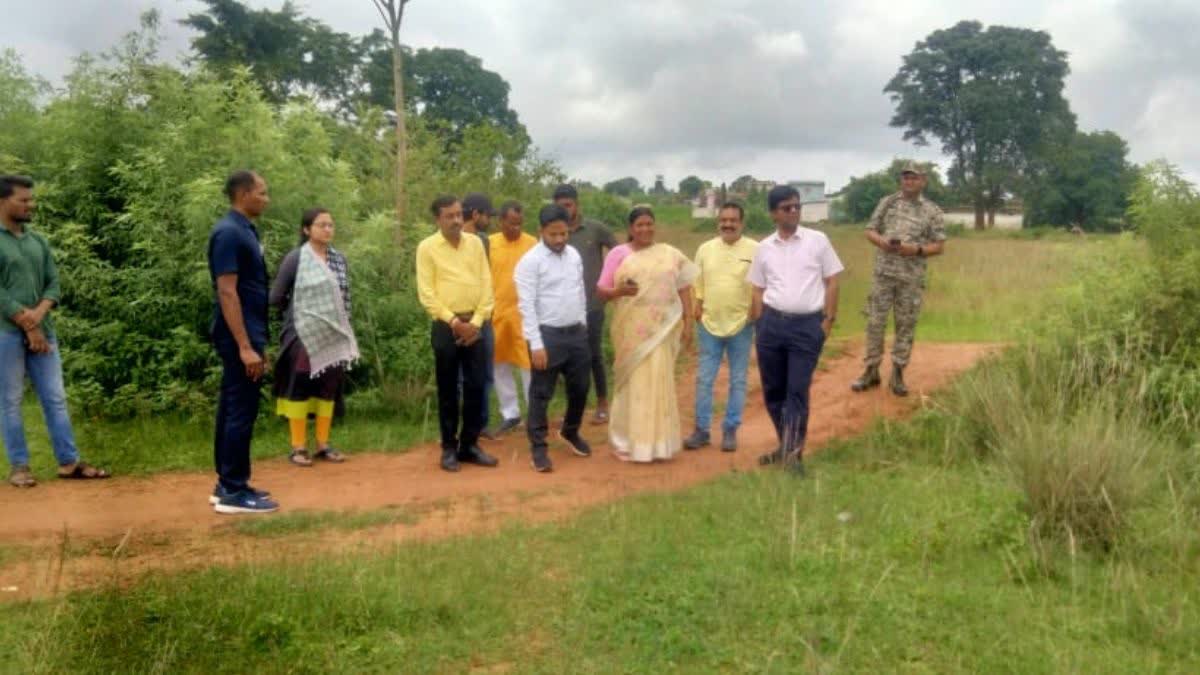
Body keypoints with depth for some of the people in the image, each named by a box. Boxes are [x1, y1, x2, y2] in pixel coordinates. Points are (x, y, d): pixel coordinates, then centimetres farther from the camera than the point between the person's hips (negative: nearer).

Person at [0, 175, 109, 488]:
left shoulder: (39, 241, 11)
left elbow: (54, 282, 8)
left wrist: (39, 313, -11)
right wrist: (28, 326, -12)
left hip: (43, 330, 5)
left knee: (55, 398, 6)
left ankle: (69, 461, 12)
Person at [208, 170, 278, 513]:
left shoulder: (244, 230, 15)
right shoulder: (229, 233, -15)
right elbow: (227, 292, -21)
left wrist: (257, 342, 20)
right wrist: (245, 346, -23)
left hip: (246, 335, 10)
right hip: (239, 337, -10)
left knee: (232, 410, 13)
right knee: (241, 412, -5)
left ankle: (227, 485, 20)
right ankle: (233, 492, 1)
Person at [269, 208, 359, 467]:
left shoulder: (339, 258, 8)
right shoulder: (295, 258, -7)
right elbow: (275, 297, -3)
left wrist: (342, 326, 11)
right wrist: (297, 312, 6)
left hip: (333, 335, 5)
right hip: (303, 334, -5)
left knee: (328, 388, 8)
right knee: (300, 387, 1)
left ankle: (323, 444, 17)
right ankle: (298, 446, 8)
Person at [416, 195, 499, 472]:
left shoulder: (475, 243, 6)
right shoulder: (427, 247, -3)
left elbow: (486, 284, 4)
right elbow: (427, 293, -7)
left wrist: (477, 321, -5)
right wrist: (454, 321, -13)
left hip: (474, 324, 3)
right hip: (446, 326, -3)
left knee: (475, 387, 5)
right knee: (447, 390, 4)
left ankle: (469, 445, 17)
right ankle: (449, 448, 14)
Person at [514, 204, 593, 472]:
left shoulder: (574, 255, 7)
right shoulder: (530, 261, -13)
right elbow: (527, 305, -16)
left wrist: (583, 325, 15)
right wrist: (536, 344, -19)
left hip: (576, 332, 6)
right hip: (548, 335, -6)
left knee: (580, 388, 16)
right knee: (541, 393, 3)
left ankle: (571, 433, 40)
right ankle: (538, 447, 16)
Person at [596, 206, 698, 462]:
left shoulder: (670, 254, 8)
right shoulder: (618, 254, 2)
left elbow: (684, 289, 10)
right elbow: (602, 291, 1)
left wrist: (688, 322, 3)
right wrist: (620, 291, -20)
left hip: (661, 329, 2)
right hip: (631, 330, -1)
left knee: (660, 383, 4)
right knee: (633, 383, 1)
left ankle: (658, 442, 14)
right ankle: (629, 441, 11)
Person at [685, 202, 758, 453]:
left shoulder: (755, 250, -3)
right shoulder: (705, 249, 5)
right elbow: (697, 284, 9)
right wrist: (696, 308, 1)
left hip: (742, 325, -2)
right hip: (709, 324, 2)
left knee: (738, 381, 6)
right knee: (704, 379, 5)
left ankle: (730, 430, 17)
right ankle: (701, 429, 14)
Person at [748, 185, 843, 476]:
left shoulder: (817, 240, 0)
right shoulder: (764, 248, 7)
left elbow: (832, 282, 3)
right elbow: (758, 291, 12)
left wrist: (828, 320, -3)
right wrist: (758, 327, 6)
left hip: (807, 325, -3)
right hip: (772, 323, 3)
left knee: (797, 391, -6)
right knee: (773, 390, 10)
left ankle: (793, 453, -1)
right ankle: (786, 446, 27)